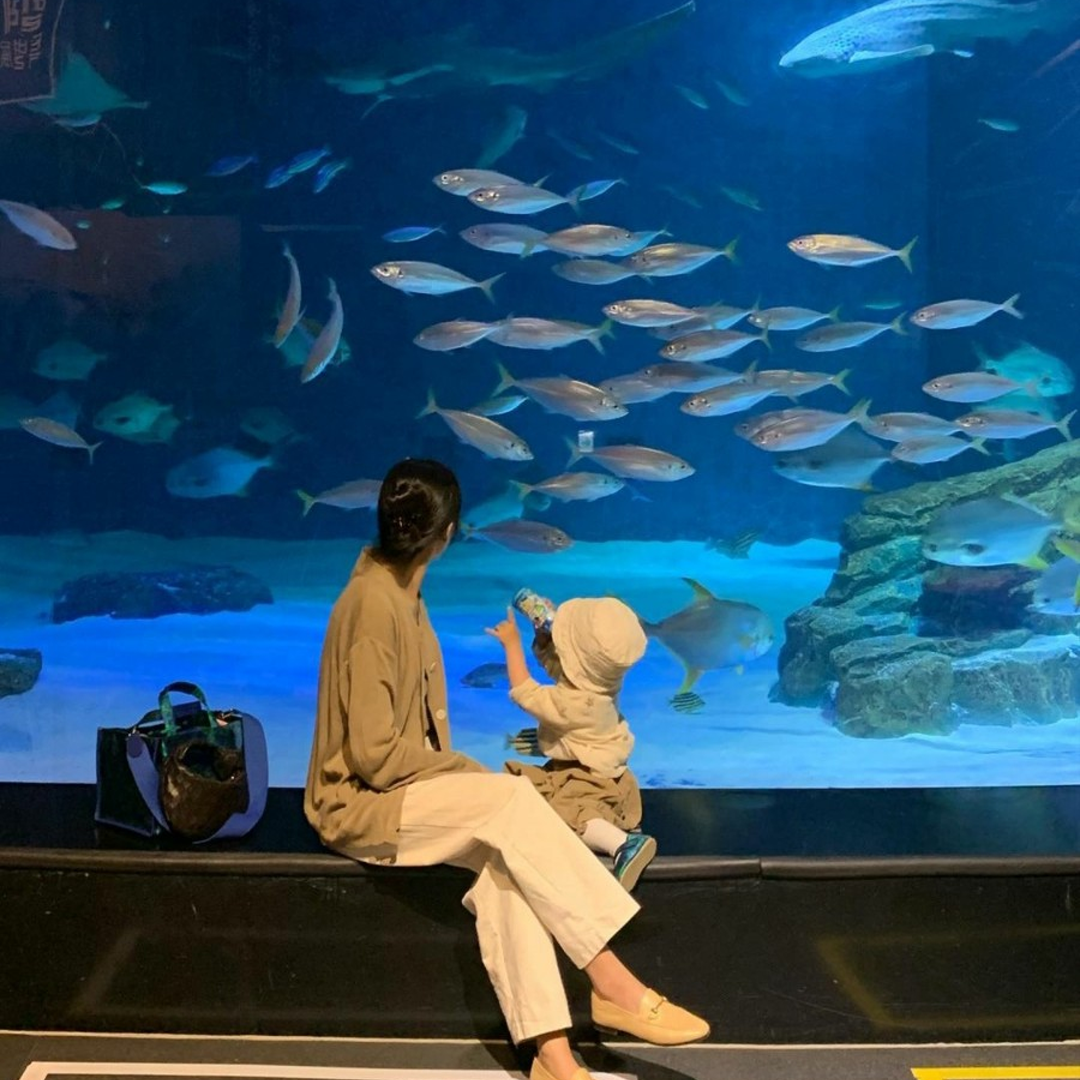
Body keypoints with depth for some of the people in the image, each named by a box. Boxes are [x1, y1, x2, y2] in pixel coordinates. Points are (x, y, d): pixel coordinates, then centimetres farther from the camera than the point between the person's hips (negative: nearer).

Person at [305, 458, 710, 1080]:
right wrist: (467, 770, -13)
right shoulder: (374, 605, -21)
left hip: (403, 788, 8)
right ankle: (611, 981, -19)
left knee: (501, 856, -19)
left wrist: (457, 773, -4)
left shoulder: (399, 592, 8)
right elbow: (375, 754, -22)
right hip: (362, 803, -8)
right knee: (512, 800, -25)